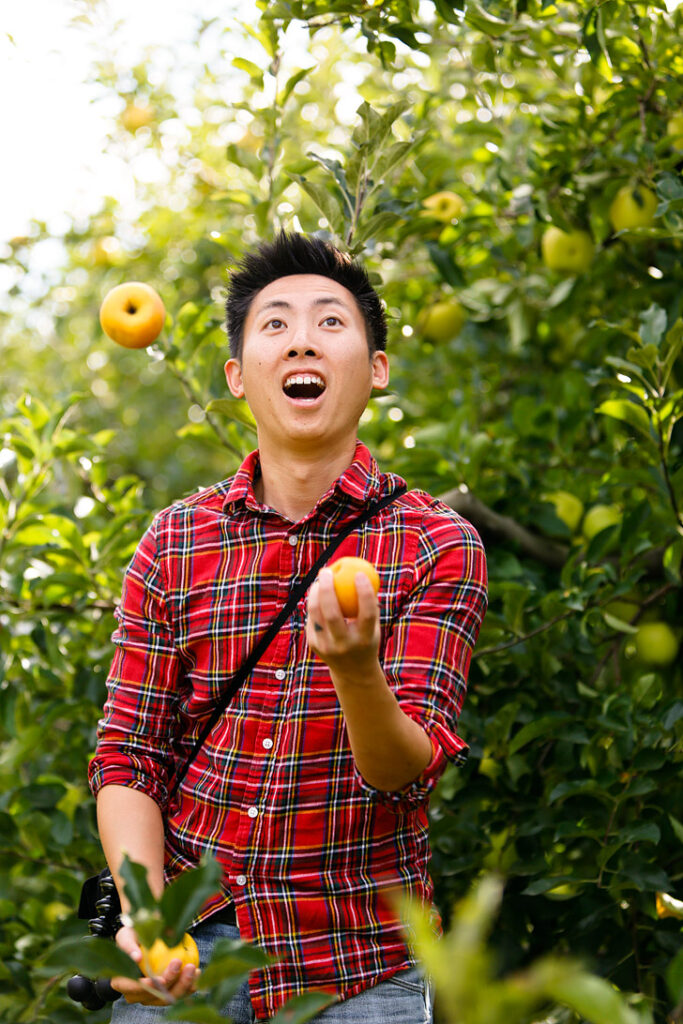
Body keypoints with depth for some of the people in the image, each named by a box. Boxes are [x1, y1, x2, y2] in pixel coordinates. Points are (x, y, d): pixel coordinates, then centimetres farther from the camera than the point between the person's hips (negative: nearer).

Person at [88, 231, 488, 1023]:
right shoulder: (173, 543, 1)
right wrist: (143, 906, -16)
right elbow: (128, 755, 1)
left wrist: (356, 669, -34)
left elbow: (405, 772, -13)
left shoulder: (439, 544, -5)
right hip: (188, 941, 2)